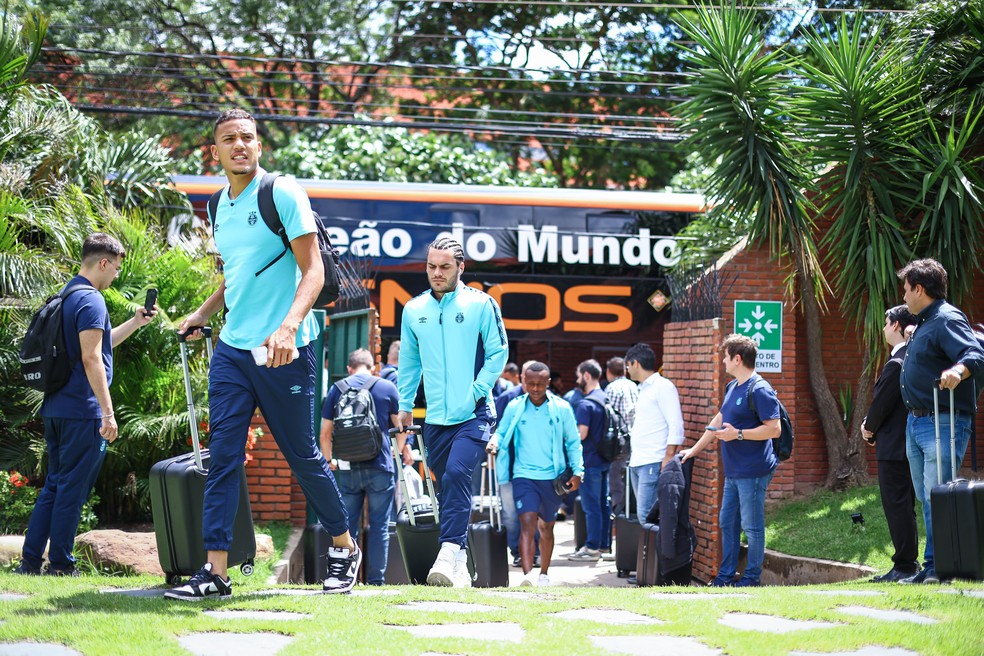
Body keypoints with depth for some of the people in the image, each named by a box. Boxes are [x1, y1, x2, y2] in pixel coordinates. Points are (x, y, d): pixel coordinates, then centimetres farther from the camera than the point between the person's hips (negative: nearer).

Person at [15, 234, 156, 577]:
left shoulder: (65, 297, 17)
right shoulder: (91, 301, -14)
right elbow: (91, 359, -20)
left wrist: (135, 322, 29)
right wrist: (108, 412, -19)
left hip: (55, 409, 9)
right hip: (82, 412, -9)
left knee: (54, 485, 13)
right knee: (72, 490, -3)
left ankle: (30, 560, 12)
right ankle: (60, 564, 1)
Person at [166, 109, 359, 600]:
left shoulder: (282, 194, -7)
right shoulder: (219, 205, 13)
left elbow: (313, 270, -13)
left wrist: (288, 327, -26)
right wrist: (202, 313, 19)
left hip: (283, 351, -6)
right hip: (231, 348, 6)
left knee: (303, 456, 4)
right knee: (222, 457, -3)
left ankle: (344, 548, 24)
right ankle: (215, 572, -4)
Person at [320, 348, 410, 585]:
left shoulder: (337, 389, 6)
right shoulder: (387, 388, 3)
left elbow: (325, 433, 5)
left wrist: (329, 460, 20)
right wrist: (402, 452, 25)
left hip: (347, 468, 1)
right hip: (380, 467, -1)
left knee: (347, 525, 7)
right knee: (379, 526, 3)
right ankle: (375, 580, 0)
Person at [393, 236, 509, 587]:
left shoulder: (481, 304, -2)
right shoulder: (414, 310, 10)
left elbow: (498, 353, -1)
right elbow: (408, 361, 19)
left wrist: (476, 391, -10)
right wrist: (405, 404, 17)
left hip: (473, 415, -4)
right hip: (435, 419, 4)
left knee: (457, 474, -22)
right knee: (447, 486, 7)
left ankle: (448, 552, -26)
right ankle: (459, 563, 15)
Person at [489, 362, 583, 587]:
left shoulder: (561, 408, 1)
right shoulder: (514, 408, 1)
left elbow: (573, 442, 8)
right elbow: (502, 433, 11)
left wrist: (577, 471, 0)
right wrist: (495, 442, -13)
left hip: (553, 477, 1)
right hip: (524, 475, -1)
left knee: (546, 527, 16)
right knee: (527, 524, -17)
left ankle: (543, 574, 31)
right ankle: (527, 575, -27)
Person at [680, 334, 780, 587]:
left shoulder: (759, 390, -15)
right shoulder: (732, 387, 15)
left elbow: (774, 429, -20)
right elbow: (718, 421, 26)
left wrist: (738, 434, -19)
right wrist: (695, 449, 28)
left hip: (753, 472, -10)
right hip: (733, 471, 10)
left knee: (751, 526, -1)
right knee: (727, 523, 13)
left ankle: (752, 576, 9)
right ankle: (725, 575, 21)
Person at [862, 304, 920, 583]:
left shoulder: (896, 364, -19)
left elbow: (881, 404, -14)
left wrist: (869, 430, 4)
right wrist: (873, 427, 12)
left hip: (893, 448, -10)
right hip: (909, 444, 10)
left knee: (897, 506, -5)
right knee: (905, 506, 15)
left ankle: (905, 566, -4)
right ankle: (909, 562, 20)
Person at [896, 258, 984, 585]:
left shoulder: (947, 319, -14)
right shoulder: (924, 324, 18)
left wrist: (957, 370, -45)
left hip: (942, 423, -11)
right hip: (917, 423, 11)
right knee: (926, 498, 12)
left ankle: (939, 566, -9)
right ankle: (932, 567, 17)